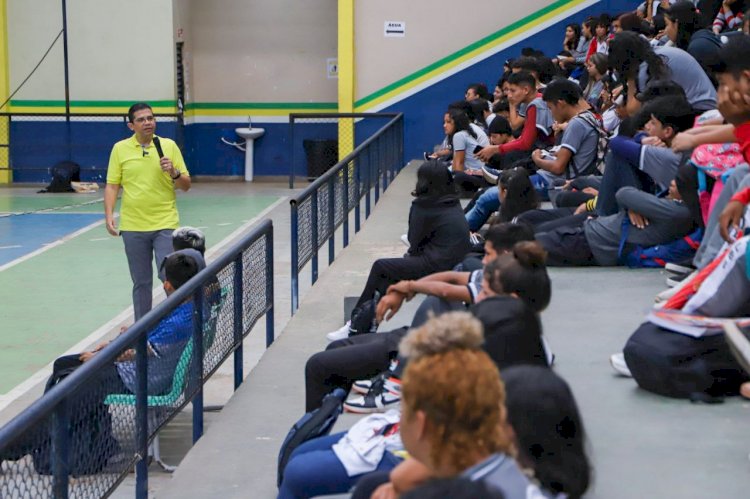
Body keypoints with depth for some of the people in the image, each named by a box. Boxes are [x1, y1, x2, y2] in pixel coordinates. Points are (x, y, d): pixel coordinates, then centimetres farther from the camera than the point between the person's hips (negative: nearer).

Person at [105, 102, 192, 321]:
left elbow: (186, 185, 6)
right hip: (133, 227, 1)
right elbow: (112, 186, 6)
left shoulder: (169, 145, 3)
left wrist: (174, 173, -13)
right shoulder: (120, 149, 4)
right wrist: (109, 215, -5)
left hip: (166, 225, -1)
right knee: (141, 282, 9)